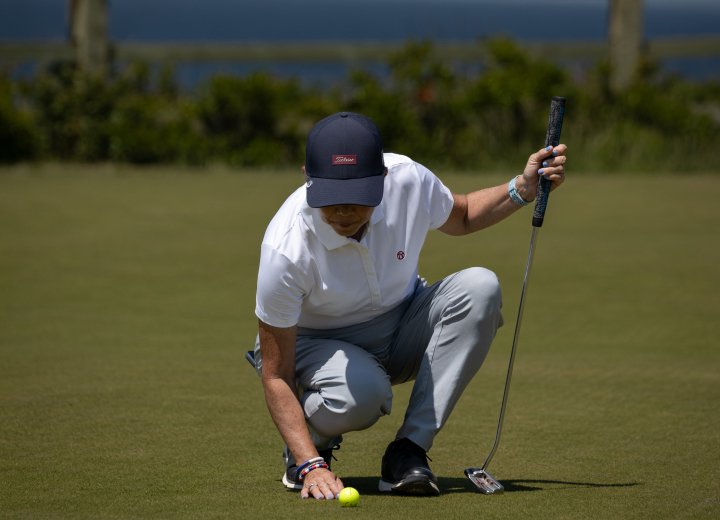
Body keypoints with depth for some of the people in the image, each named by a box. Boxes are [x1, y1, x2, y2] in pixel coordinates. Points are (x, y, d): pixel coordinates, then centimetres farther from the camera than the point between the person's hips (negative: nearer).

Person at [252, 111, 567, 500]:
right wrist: (310, 466, -37)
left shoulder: (408, 180, -22)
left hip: (401, 329, 5)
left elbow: (461, 217, 6)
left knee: (479, 288, -24)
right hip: (318, 344, -5)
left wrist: (522, 189, -11)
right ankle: (307, 449, -2)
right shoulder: (285, 247, -33)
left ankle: (409, 449, -22)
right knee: (361, 393, -40)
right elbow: (276, 376, -27)